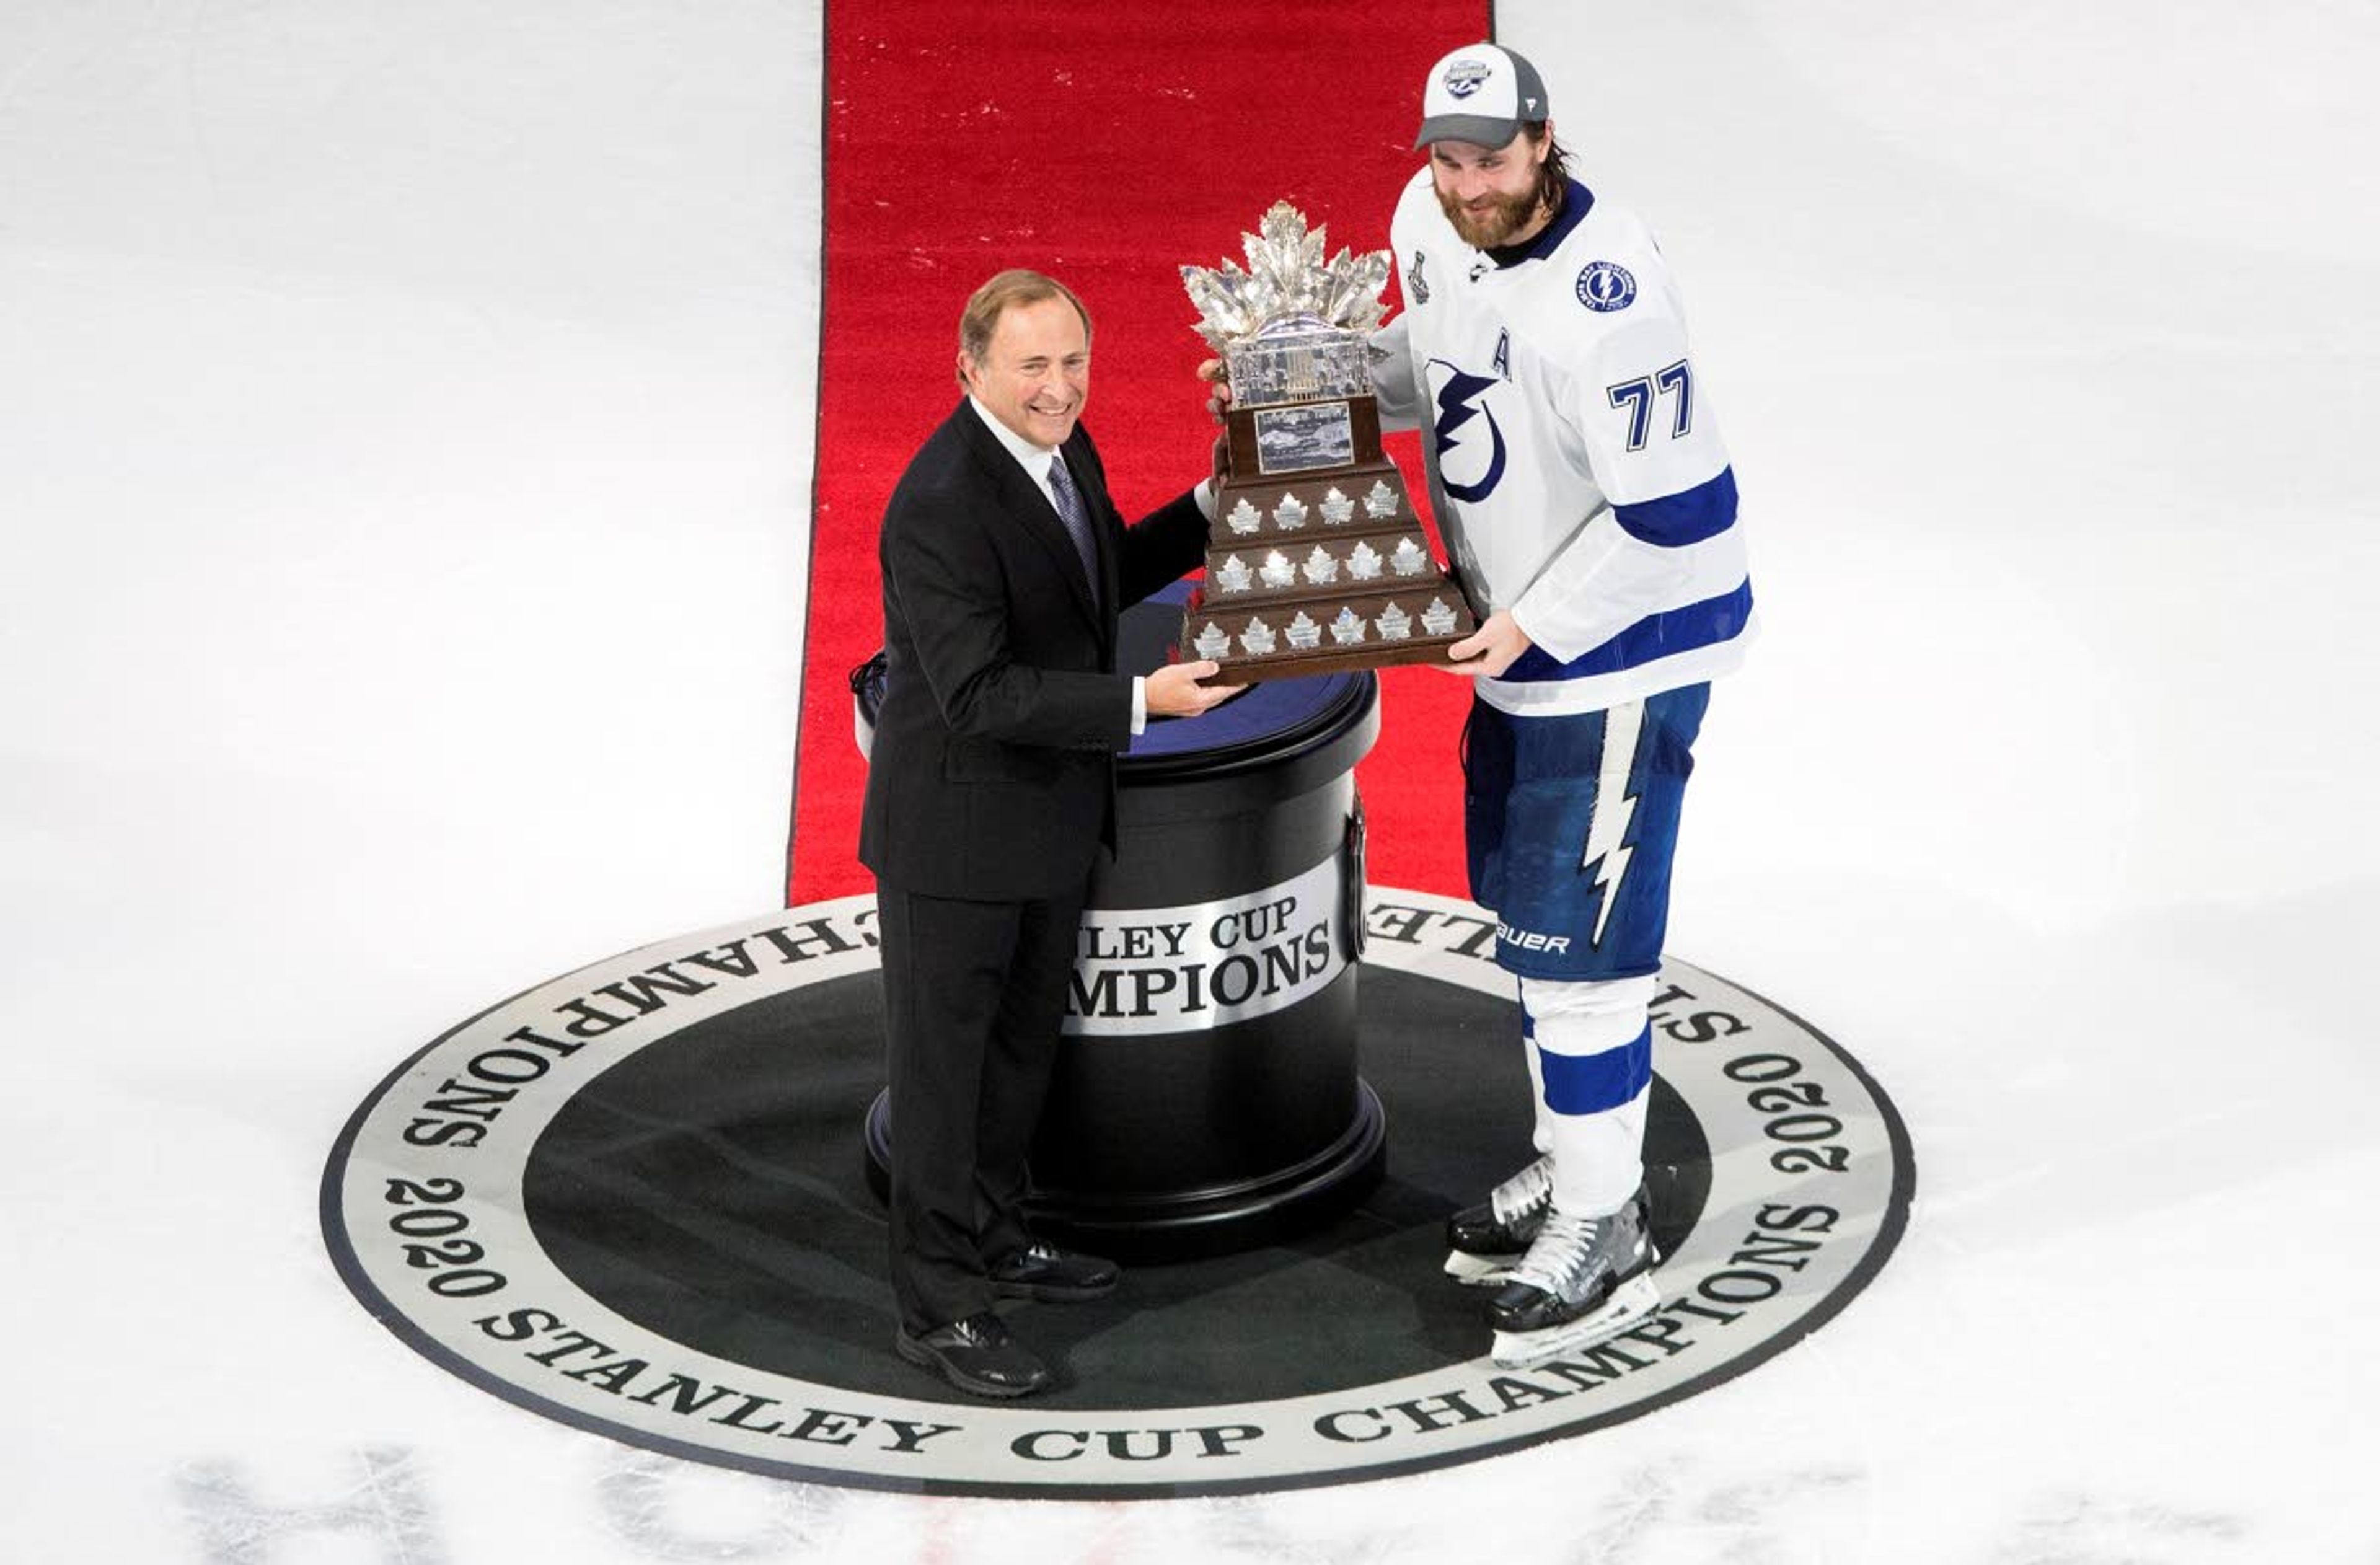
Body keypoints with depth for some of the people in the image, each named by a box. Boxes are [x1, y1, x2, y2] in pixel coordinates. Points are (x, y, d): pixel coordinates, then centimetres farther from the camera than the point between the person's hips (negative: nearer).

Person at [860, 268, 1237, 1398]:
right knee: (943, 1063, 4)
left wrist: (1211, 509, 3)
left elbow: (1107, 575, 17)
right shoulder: (940, 507, -27)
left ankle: (993, 1241, 40)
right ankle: (937, 1306, 14)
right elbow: (979, 692, -29)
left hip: (1049, 815, 9)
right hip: (956, 829, -9)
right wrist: (1141, 702, -32)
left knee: (1023, 1041, 22)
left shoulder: (1060, 446, 1)